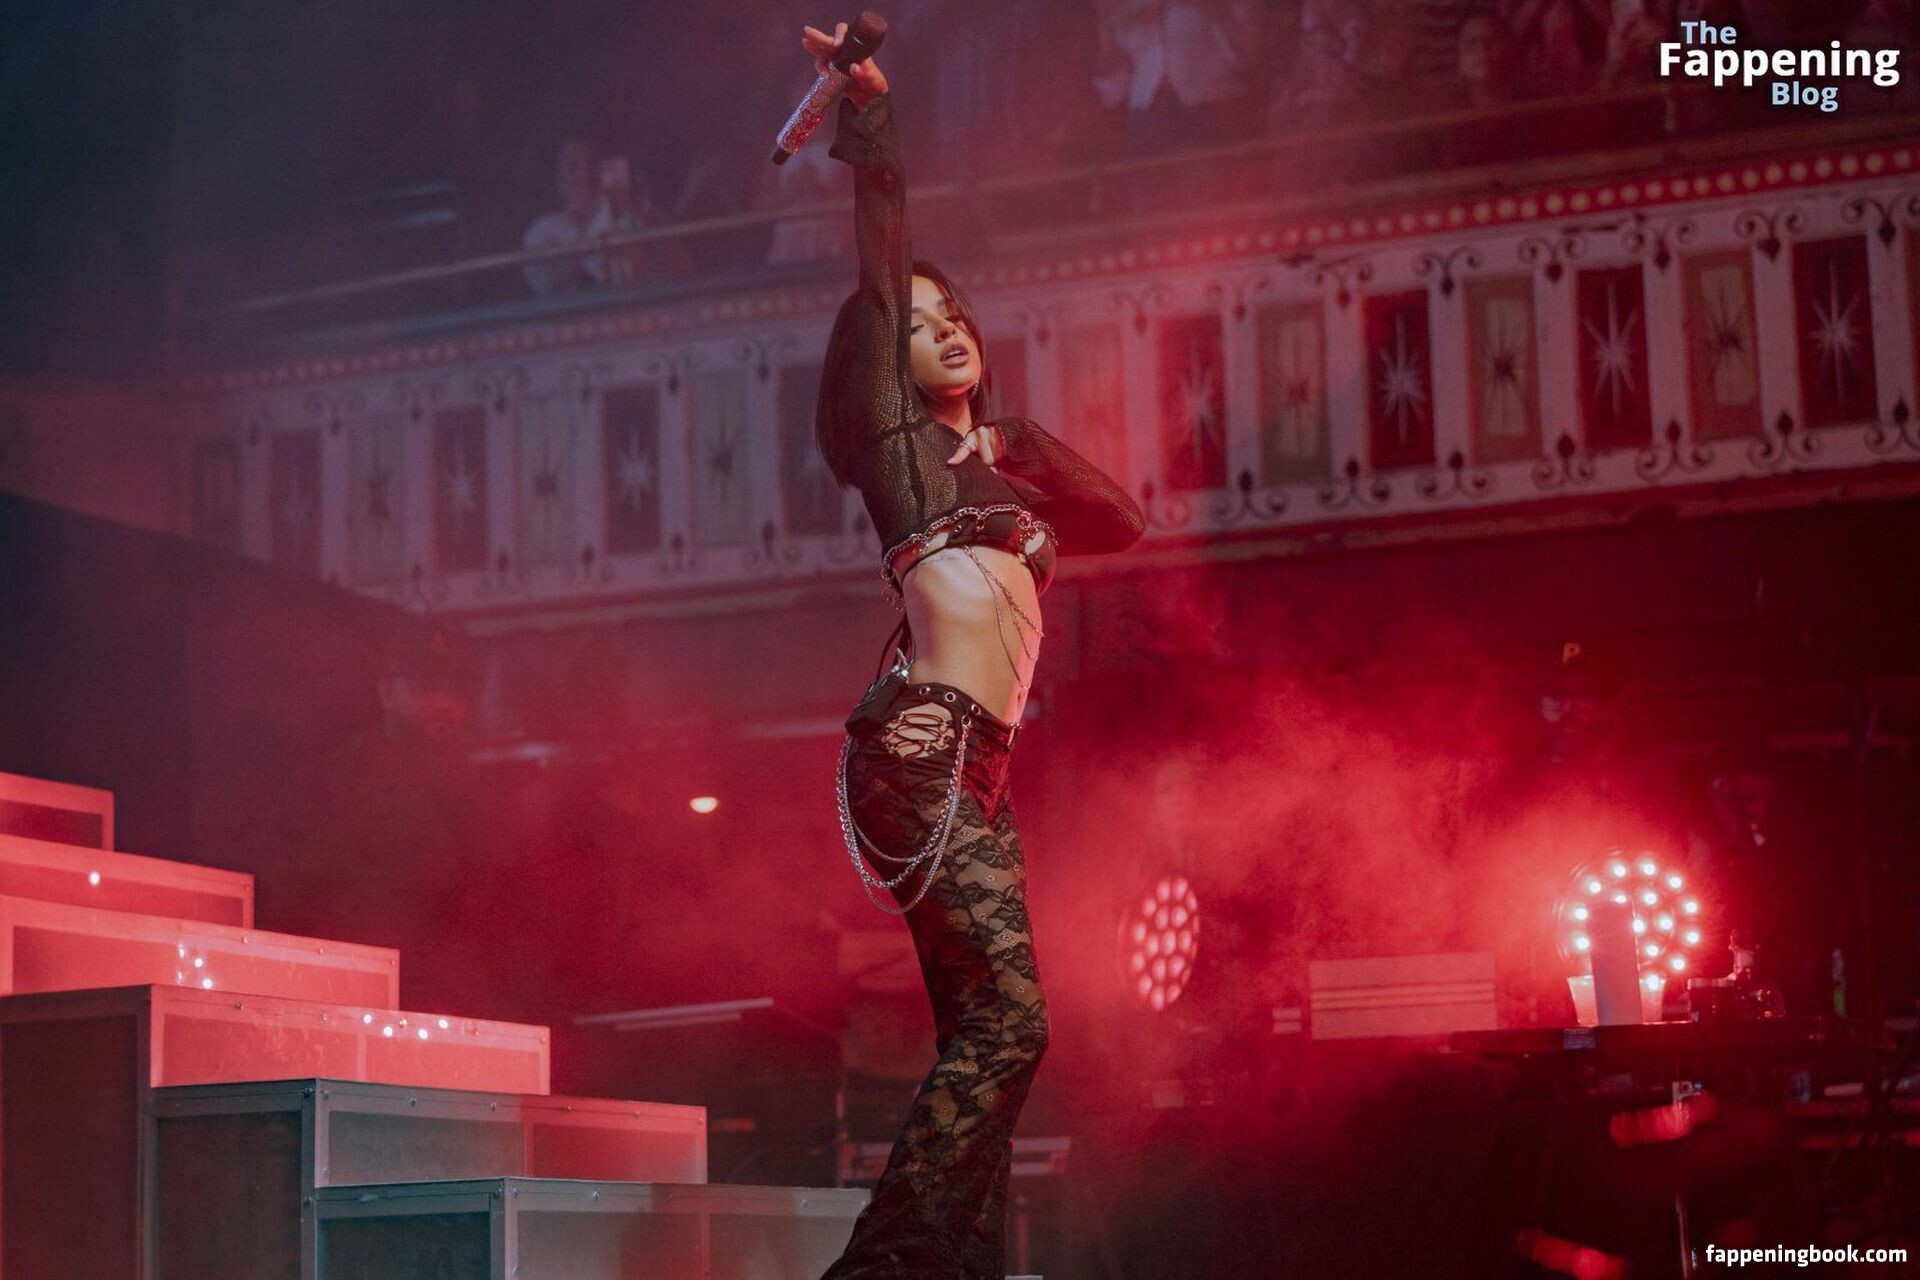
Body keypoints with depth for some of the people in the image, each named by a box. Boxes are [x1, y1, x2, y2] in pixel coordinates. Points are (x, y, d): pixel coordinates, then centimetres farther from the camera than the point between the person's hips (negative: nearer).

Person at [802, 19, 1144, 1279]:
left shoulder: (999, 461, 27)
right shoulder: (894, 435, 8)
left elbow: (1123, 520, 27)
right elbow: (881, 267, 0)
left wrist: (1013, 440, 21)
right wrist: (871, 118, -2)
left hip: (980, 771, 8)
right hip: (921, 747, -8)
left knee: (982, 1036, 2)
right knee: (1007, 1016, -18)